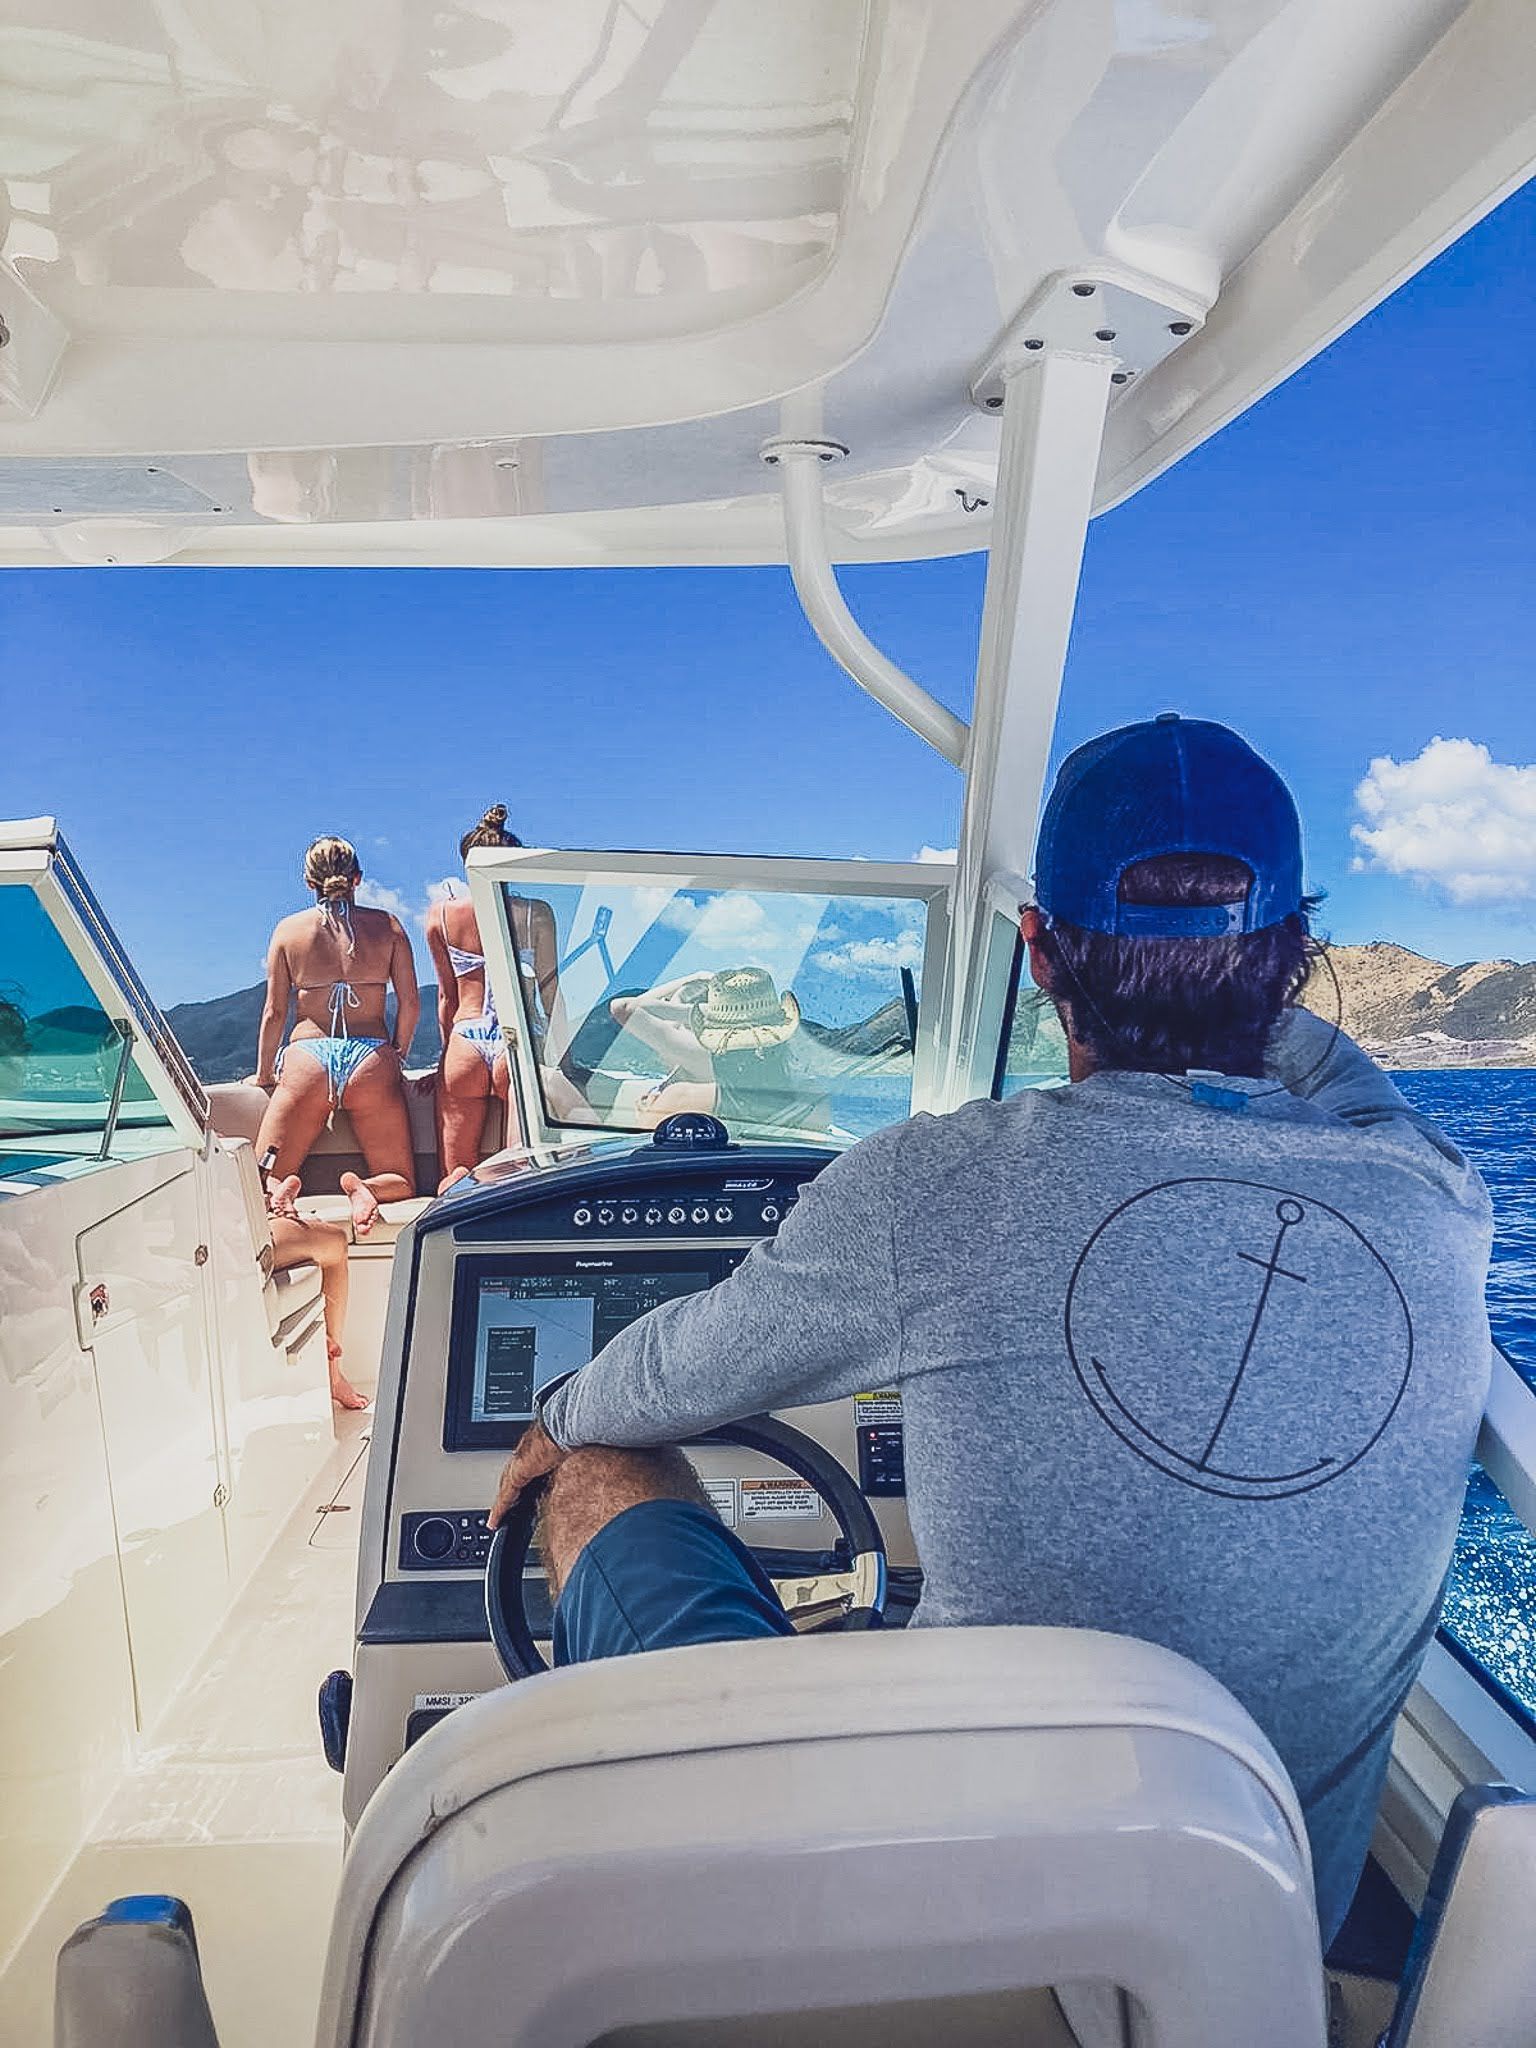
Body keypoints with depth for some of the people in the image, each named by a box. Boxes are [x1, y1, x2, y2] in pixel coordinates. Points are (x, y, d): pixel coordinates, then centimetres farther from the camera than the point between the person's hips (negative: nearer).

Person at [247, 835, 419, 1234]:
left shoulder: (289, 928, 7)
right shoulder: (387, 925, 6)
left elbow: (274, 1012, 7)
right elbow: (411, 1003, 4)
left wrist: (264, 1074, 18)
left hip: (307, 1058, 0)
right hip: (371, 1058, 0)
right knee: (401, 1182, 7)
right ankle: (365, 1189, -28)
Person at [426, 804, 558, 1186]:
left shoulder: (441, 915, 4)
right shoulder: (537, 914, -1)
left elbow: (447, 995, 11)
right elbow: (549, 989, 0)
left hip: (465, 1044, 2)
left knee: (456, 1179, 7)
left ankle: (463, 1187, -26)